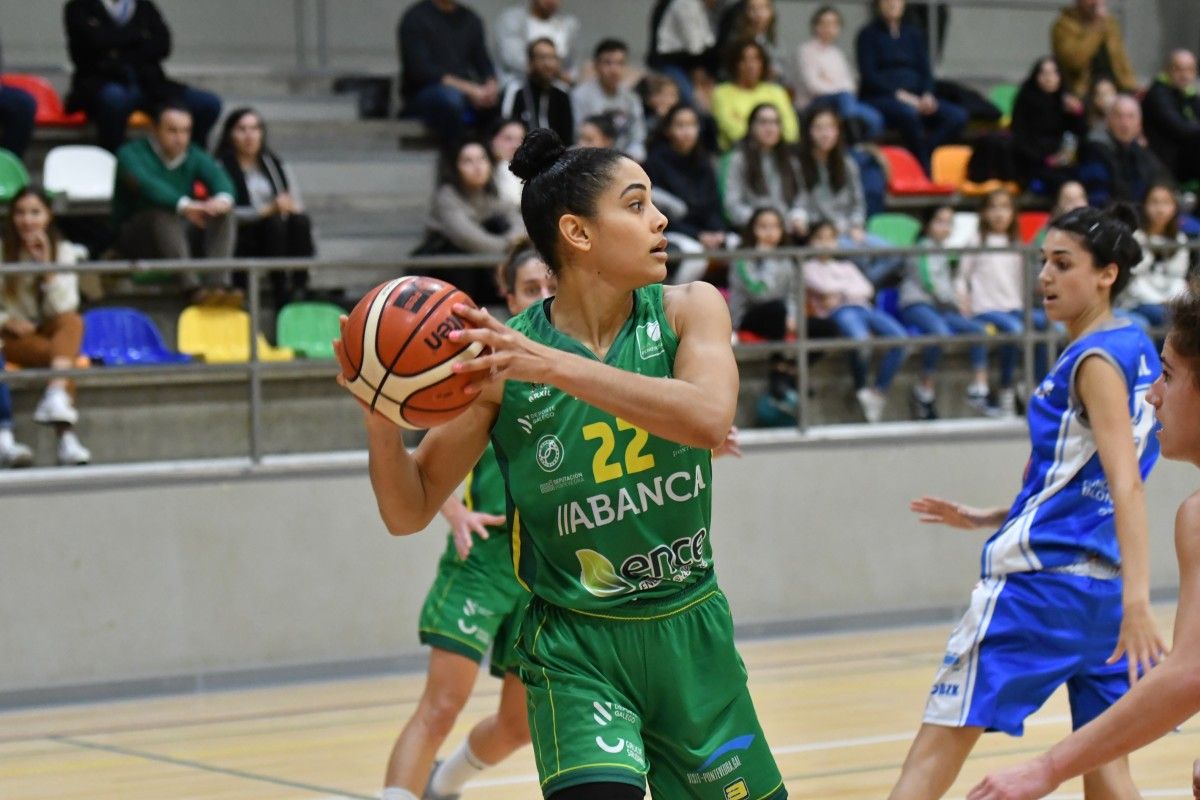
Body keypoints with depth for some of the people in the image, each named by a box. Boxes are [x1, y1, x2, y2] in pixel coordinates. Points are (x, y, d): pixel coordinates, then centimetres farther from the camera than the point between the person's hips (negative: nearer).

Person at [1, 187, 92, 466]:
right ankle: (66, 435, -42)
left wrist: (47, 264, -16)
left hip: (49, 333, 3)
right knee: (64, 356, -31)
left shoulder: (63, 251, 4)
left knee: (73, 321, -31)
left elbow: (64, 308, -8)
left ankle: (55, 396, -50)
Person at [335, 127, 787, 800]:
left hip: (690, 633, 3)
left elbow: (709, 419, -26)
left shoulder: (689, 310, -5)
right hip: (575, 645, -3)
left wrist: (555, 366, -33)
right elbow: (409, 512, -4)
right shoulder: (504, 356, -9)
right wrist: (381, 417, -24)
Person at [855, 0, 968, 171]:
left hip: (914, 97, 5)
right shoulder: (869, 35, 4)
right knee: (908, 113, -39)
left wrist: (927, 95, -10)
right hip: (879, 98, -5)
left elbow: (925, 70, 12)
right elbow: (869, 75, -6)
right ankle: (925, 171, -27)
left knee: (957, 116, -20)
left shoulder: (914, 34, 18)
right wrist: (899, 94, -19)